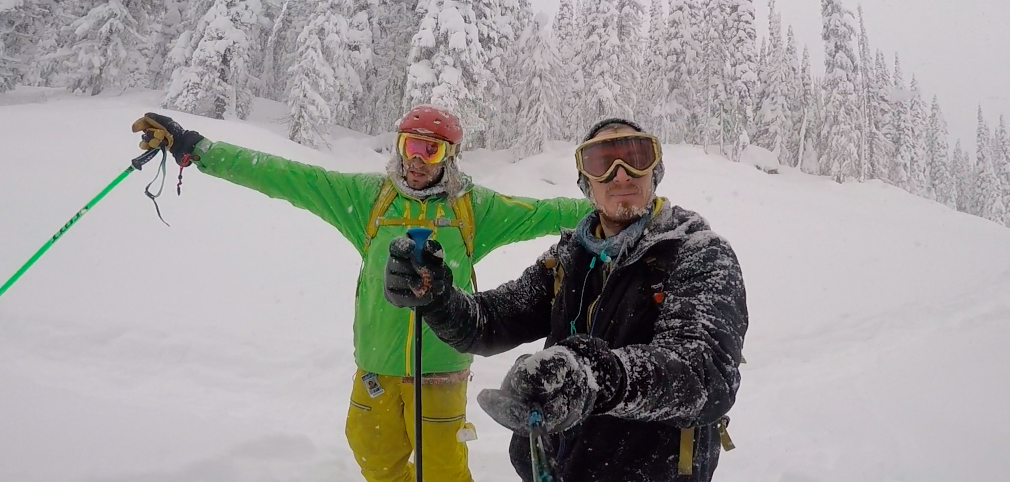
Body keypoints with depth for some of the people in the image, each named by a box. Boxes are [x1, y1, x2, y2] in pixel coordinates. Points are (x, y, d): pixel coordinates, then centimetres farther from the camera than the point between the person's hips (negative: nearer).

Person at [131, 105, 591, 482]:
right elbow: (287, 178, 0)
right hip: (376, 365, 2)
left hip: (440, 366, -2)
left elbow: (541, 214, 6)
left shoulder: (474, 207, 2)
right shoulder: (368, 195, 2)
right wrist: (194, 149, -2)